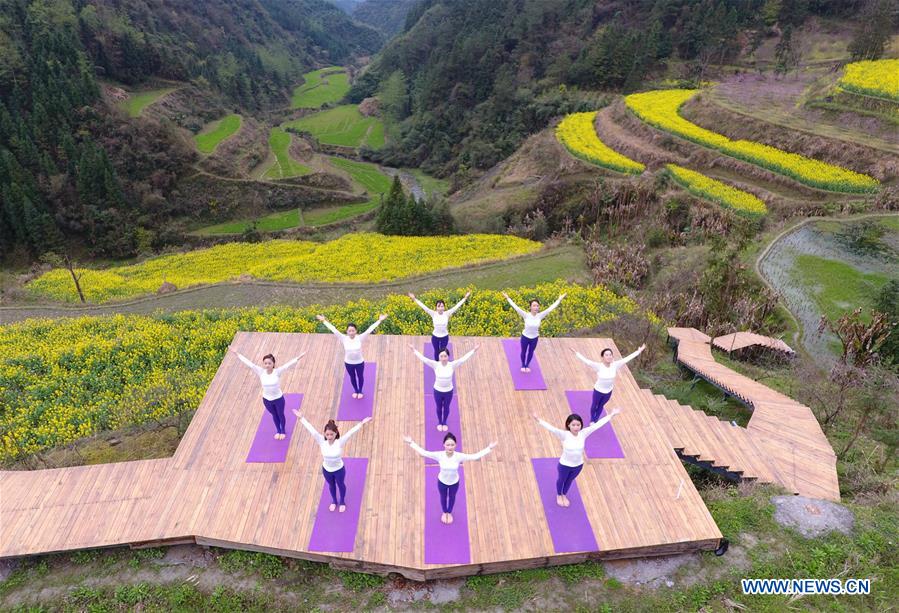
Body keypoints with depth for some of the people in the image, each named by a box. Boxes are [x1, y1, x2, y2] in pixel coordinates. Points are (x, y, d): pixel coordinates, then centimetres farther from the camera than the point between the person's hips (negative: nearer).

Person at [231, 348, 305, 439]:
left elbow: (289, 364, -36)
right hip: (266, 399, 2)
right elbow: (249, 363, -20)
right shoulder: (261, 372, -19)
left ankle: (283, 431, 50)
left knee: (280, 415, 23)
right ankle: (278, 431, 52)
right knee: (274, 415, 27)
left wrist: (299, 356, -47)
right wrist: (237, 354, -19)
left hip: (278, 399, -2)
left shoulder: (277, 372, -25)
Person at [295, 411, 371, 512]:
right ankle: (334, 501, 58)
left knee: (341, 485, 25)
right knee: (331, 485, 29)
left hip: (339, 469, -2)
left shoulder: (340, 442, -30)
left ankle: (342, 502, 54)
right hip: (326, 469, 2)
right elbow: (311, 429, -30)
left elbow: (351, 432, -39)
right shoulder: (322, 442, -27)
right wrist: (301, 418, -31)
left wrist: (362, 423, -47)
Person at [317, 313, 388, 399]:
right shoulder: (344, 339, -21)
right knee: (352, 377, 25)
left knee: (360, 376, 23)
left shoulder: (360, 338, -24)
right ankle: (355, 390, 53)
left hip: (359, 362, -1)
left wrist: (380, 320, -32)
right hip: (348, 363, 1)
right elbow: (334, 330, -21)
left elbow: (370, 329, -28)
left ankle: (360, 391, 51)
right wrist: (324, 321, -21)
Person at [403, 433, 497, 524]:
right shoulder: (439, 455, -32)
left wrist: (489, 448, -34)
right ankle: (444, 512, 62)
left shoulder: (459, 456, -32)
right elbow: (423, 452, -27)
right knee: (443, 497, 29)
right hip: (442, 481, 0)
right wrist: (411, 443, -33)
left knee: (452, 497, 29)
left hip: (454, 482, 0)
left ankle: (449, 513, 62)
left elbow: (475, 456, -29)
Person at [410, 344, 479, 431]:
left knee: (446, 408, 24)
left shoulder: (452, 365, -23)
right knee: (439, 408, 24)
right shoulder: (435, 365, -23)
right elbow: (423, 358, -28)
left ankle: (444, 422, 51)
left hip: (448, 391, 0)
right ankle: (439, 422, 52)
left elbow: (463, 359, -28)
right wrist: (414, 350, -34)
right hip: (437, 391, 0)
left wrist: (474, 350, -34)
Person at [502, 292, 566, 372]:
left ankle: (527, 365, 52)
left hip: (534, 338, 2)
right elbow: (516, 307, -33)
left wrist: (559, 299, -21)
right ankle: (523, 365, 50)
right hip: (525, 337, -2)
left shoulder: (540, 315, -21)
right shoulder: (526, 315, -27)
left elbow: (550, 308, -21)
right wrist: (508, 298, -38)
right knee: (523, 352, 22)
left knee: (531, 352, 25)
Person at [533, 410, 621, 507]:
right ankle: (559, 495, 57)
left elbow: (597, 424, -22)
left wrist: (611, 415, -21)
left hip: (578, 465, 3)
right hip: (565, 465, -3)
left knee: (570, 480, 29)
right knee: (561, 480, 26)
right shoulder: (564, 435, -30)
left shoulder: (583, 433, -20)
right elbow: (551, 428, -44)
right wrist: (538, 420, -59)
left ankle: (564, 495, 59)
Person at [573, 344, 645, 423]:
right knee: (594, 405, 22)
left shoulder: (615, 365, -21)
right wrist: (577, 353, -47)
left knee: (601, 406, 26)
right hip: (598, 390, -3)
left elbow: (627, 358, -16)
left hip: (608, 391, 3)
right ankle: (592, 420, 50)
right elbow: (586, 361, -37)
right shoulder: (599, 366, -30)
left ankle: (596, 420, 50)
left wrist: (638, 351, -13)